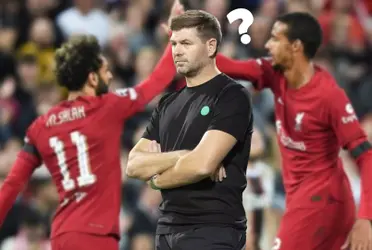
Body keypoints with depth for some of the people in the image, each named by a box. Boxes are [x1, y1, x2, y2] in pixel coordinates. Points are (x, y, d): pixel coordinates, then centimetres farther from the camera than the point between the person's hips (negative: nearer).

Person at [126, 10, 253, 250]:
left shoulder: (232, 97, -7)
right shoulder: (168, 104, 16)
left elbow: (202, 164, -19)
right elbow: (134, 165, 6)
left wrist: (158, 178, -1)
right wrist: (183, 156, -11)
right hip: (168, 228, 8)